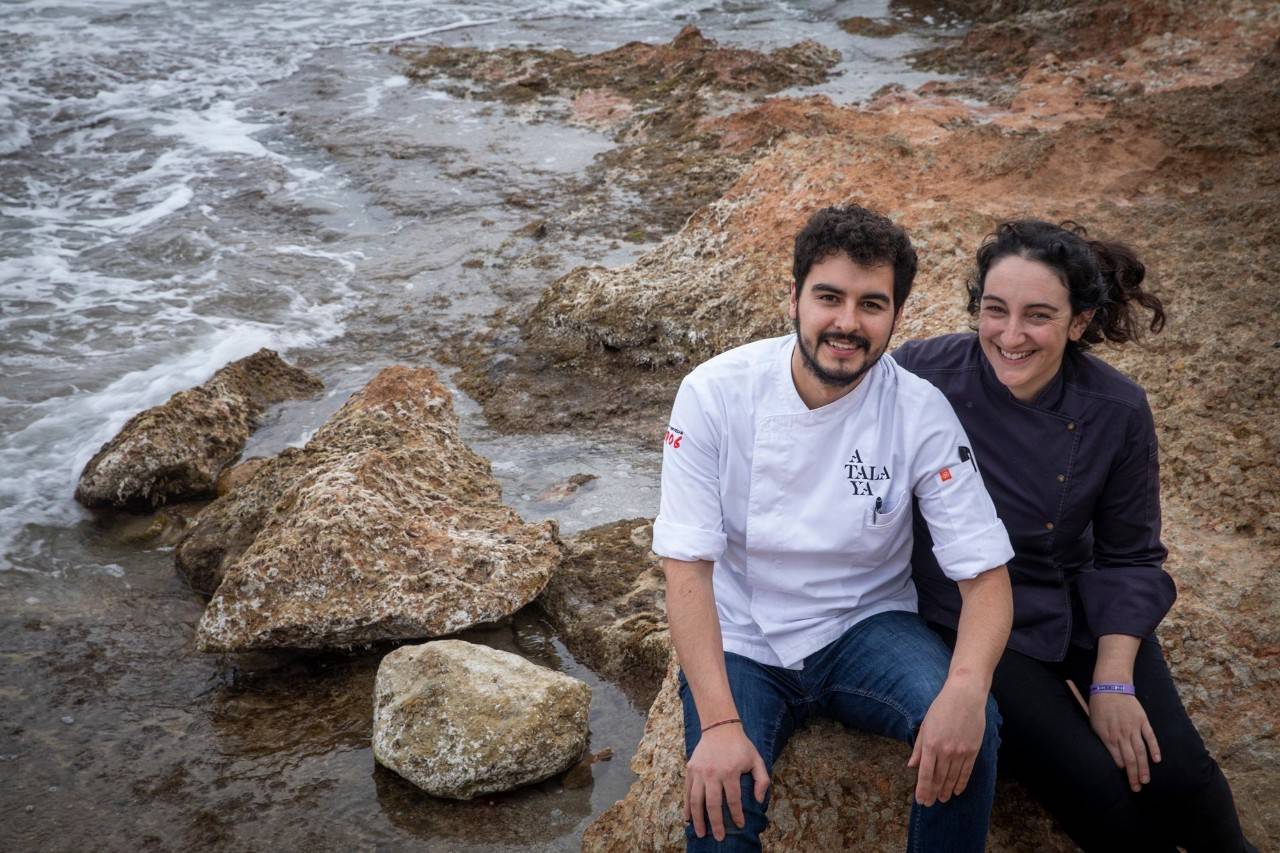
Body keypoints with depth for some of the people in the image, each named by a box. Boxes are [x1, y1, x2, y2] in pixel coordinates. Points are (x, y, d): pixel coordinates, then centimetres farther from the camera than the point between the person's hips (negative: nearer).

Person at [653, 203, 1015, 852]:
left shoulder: (921, 412, -13)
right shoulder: (716, 392, -16)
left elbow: (987, 577, -13)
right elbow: (687, 567, -17)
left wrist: (968, 685, -35)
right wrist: (718, 723, -28)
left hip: (867, 628, 1)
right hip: (741, 642, -1)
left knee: (971, 727, -26)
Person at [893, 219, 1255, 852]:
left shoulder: (1117, 412, -12)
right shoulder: (923, 376, -20)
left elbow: (1129, 556, -2)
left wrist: (1113, 680, -10)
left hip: (1078, 602, 2)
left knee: (1175, 776, -15)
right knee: (1101, 795, -17)